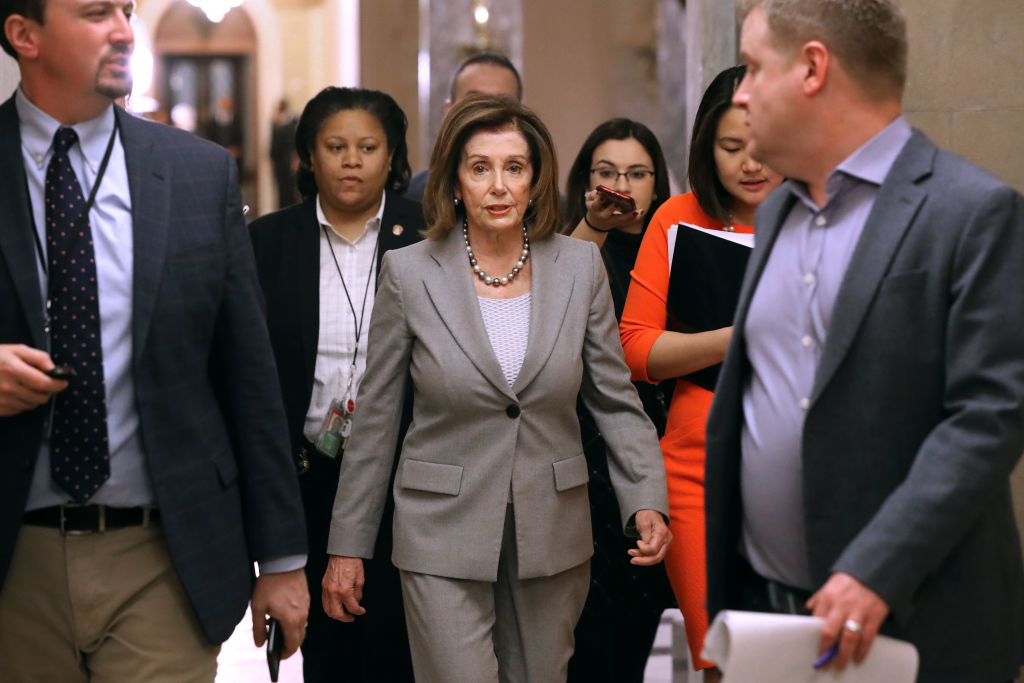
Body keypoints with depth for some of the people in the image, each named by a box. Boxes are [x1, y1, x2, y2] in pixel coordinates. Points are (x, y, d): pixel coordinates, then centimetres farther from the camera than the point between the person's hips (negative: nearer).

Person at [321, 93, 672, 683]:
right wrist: (347, 547, 2)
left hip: (553, 537, 2)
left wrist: (646, 500, -9)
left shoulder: (581, 266, 0)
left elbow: (616, 400, 5)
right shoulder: (410, 271, -4)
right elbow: (375, 417, 1)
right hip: (444, 536, -2)